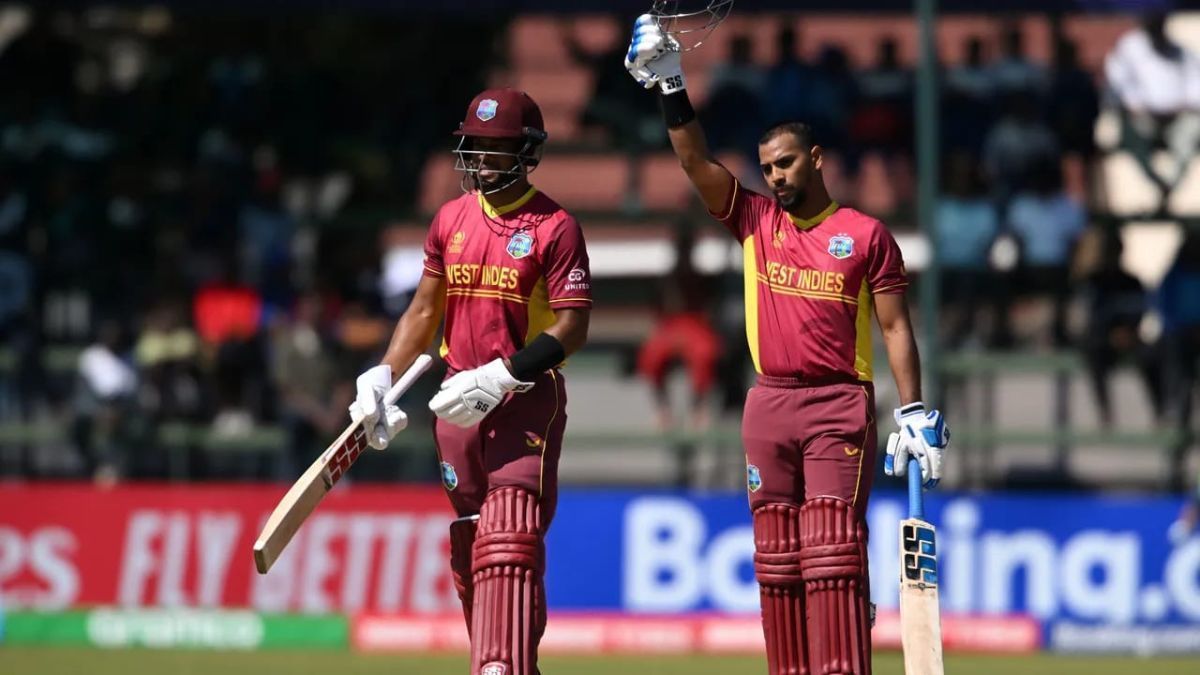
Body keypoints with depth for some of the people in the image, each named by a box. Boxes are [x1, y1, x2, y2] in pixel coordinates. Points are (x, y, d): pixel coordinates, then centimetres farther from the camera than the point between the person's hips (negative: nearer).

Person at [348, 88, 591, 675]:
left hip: (527, 399, -6)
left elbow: (571, 328, -12)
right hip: (458, 403, 6)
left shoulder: (555, 228, -7)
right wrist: (382, 380, 4)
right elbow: (425, 310, 17)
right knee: (467, 554, 9)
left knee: (509, 543, -17)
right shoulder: (451, 219, 12)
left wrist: (498, 378, -22)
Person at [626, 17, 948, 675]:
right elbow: (696, 161, 1)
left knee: (833, 548, -12)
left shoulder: (865, 234, 2)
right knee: (776, 557, 3)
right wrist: (671, 87, -10)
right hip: (768, 403, 4)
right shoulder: (755, 221, 11)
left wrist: (913, 411, -6)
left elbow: (895, 327, 1)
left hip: (840, 404, -4)